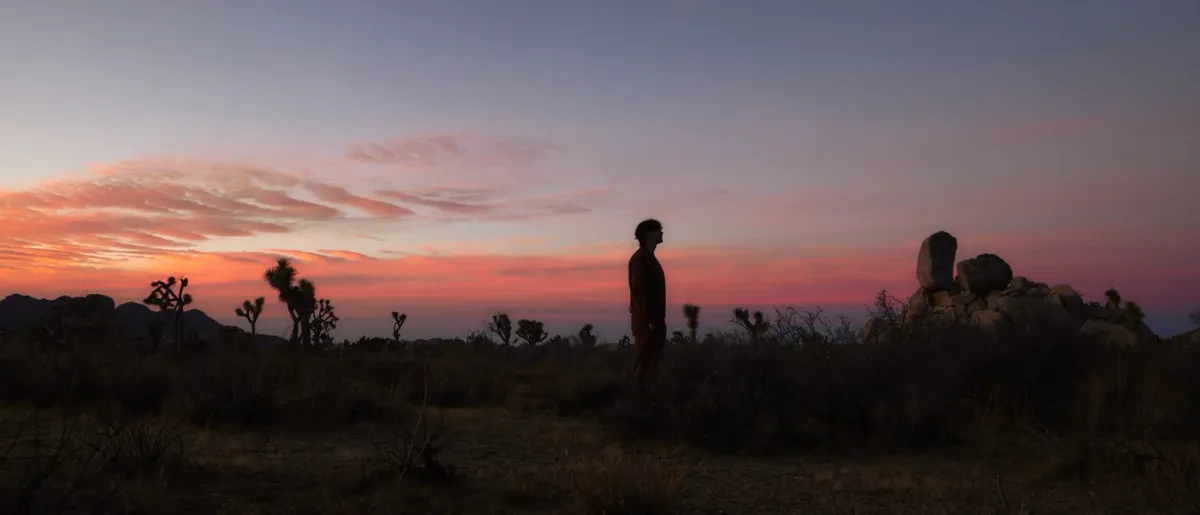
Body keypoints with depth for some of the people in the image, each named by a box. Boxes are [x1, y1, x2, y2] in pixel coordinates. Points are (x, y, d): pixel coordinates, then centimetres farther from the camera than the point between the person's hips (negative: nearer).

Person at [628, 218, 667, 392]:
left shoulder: (649, 258, 18)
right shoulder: (640, 258, -12)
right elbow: (639, 290, -19)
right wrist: (649, 319, -22)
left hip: (653, 319, 9)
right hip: (646, 320, -9)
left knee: (651, 361, 10)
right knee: (645, 362, -7)